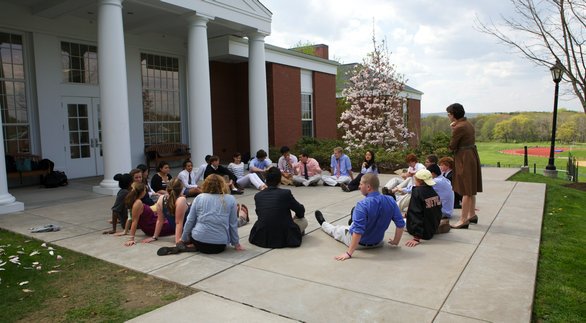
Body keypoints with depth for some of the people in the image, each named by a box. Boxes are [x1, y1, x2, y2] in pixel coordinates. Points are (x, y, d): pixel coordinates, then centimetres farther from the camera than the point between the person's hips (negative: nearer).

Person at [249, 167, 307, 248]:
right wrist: (295, 217, 25)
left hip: (261, 238, 3)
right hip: (284, 238, -3)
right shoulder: (286, 193, -11)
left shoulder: (257, 196, -1)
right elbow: (301, 211, 2)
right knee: (303, 220, 21)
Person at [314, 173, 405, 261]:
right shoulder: (390, 201, -16)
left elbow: (358, 232, -34)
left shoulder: (363, 205, -32)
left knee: (336, 230, 26)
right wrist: (395, 241, 3)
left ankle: (323, 223, 58)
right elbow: (401, 224, -12)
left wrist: (349, 253, -30)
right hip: (378, 242, 5)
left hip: (360, 243, -5)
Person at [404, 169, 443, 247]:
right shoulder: (433, 191, -3)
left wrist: (416, 238, -28)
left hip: (424, 233, -7)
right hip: (434, 228, 7)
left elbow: (415, 213, -26)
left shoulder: (417, 192, -22)